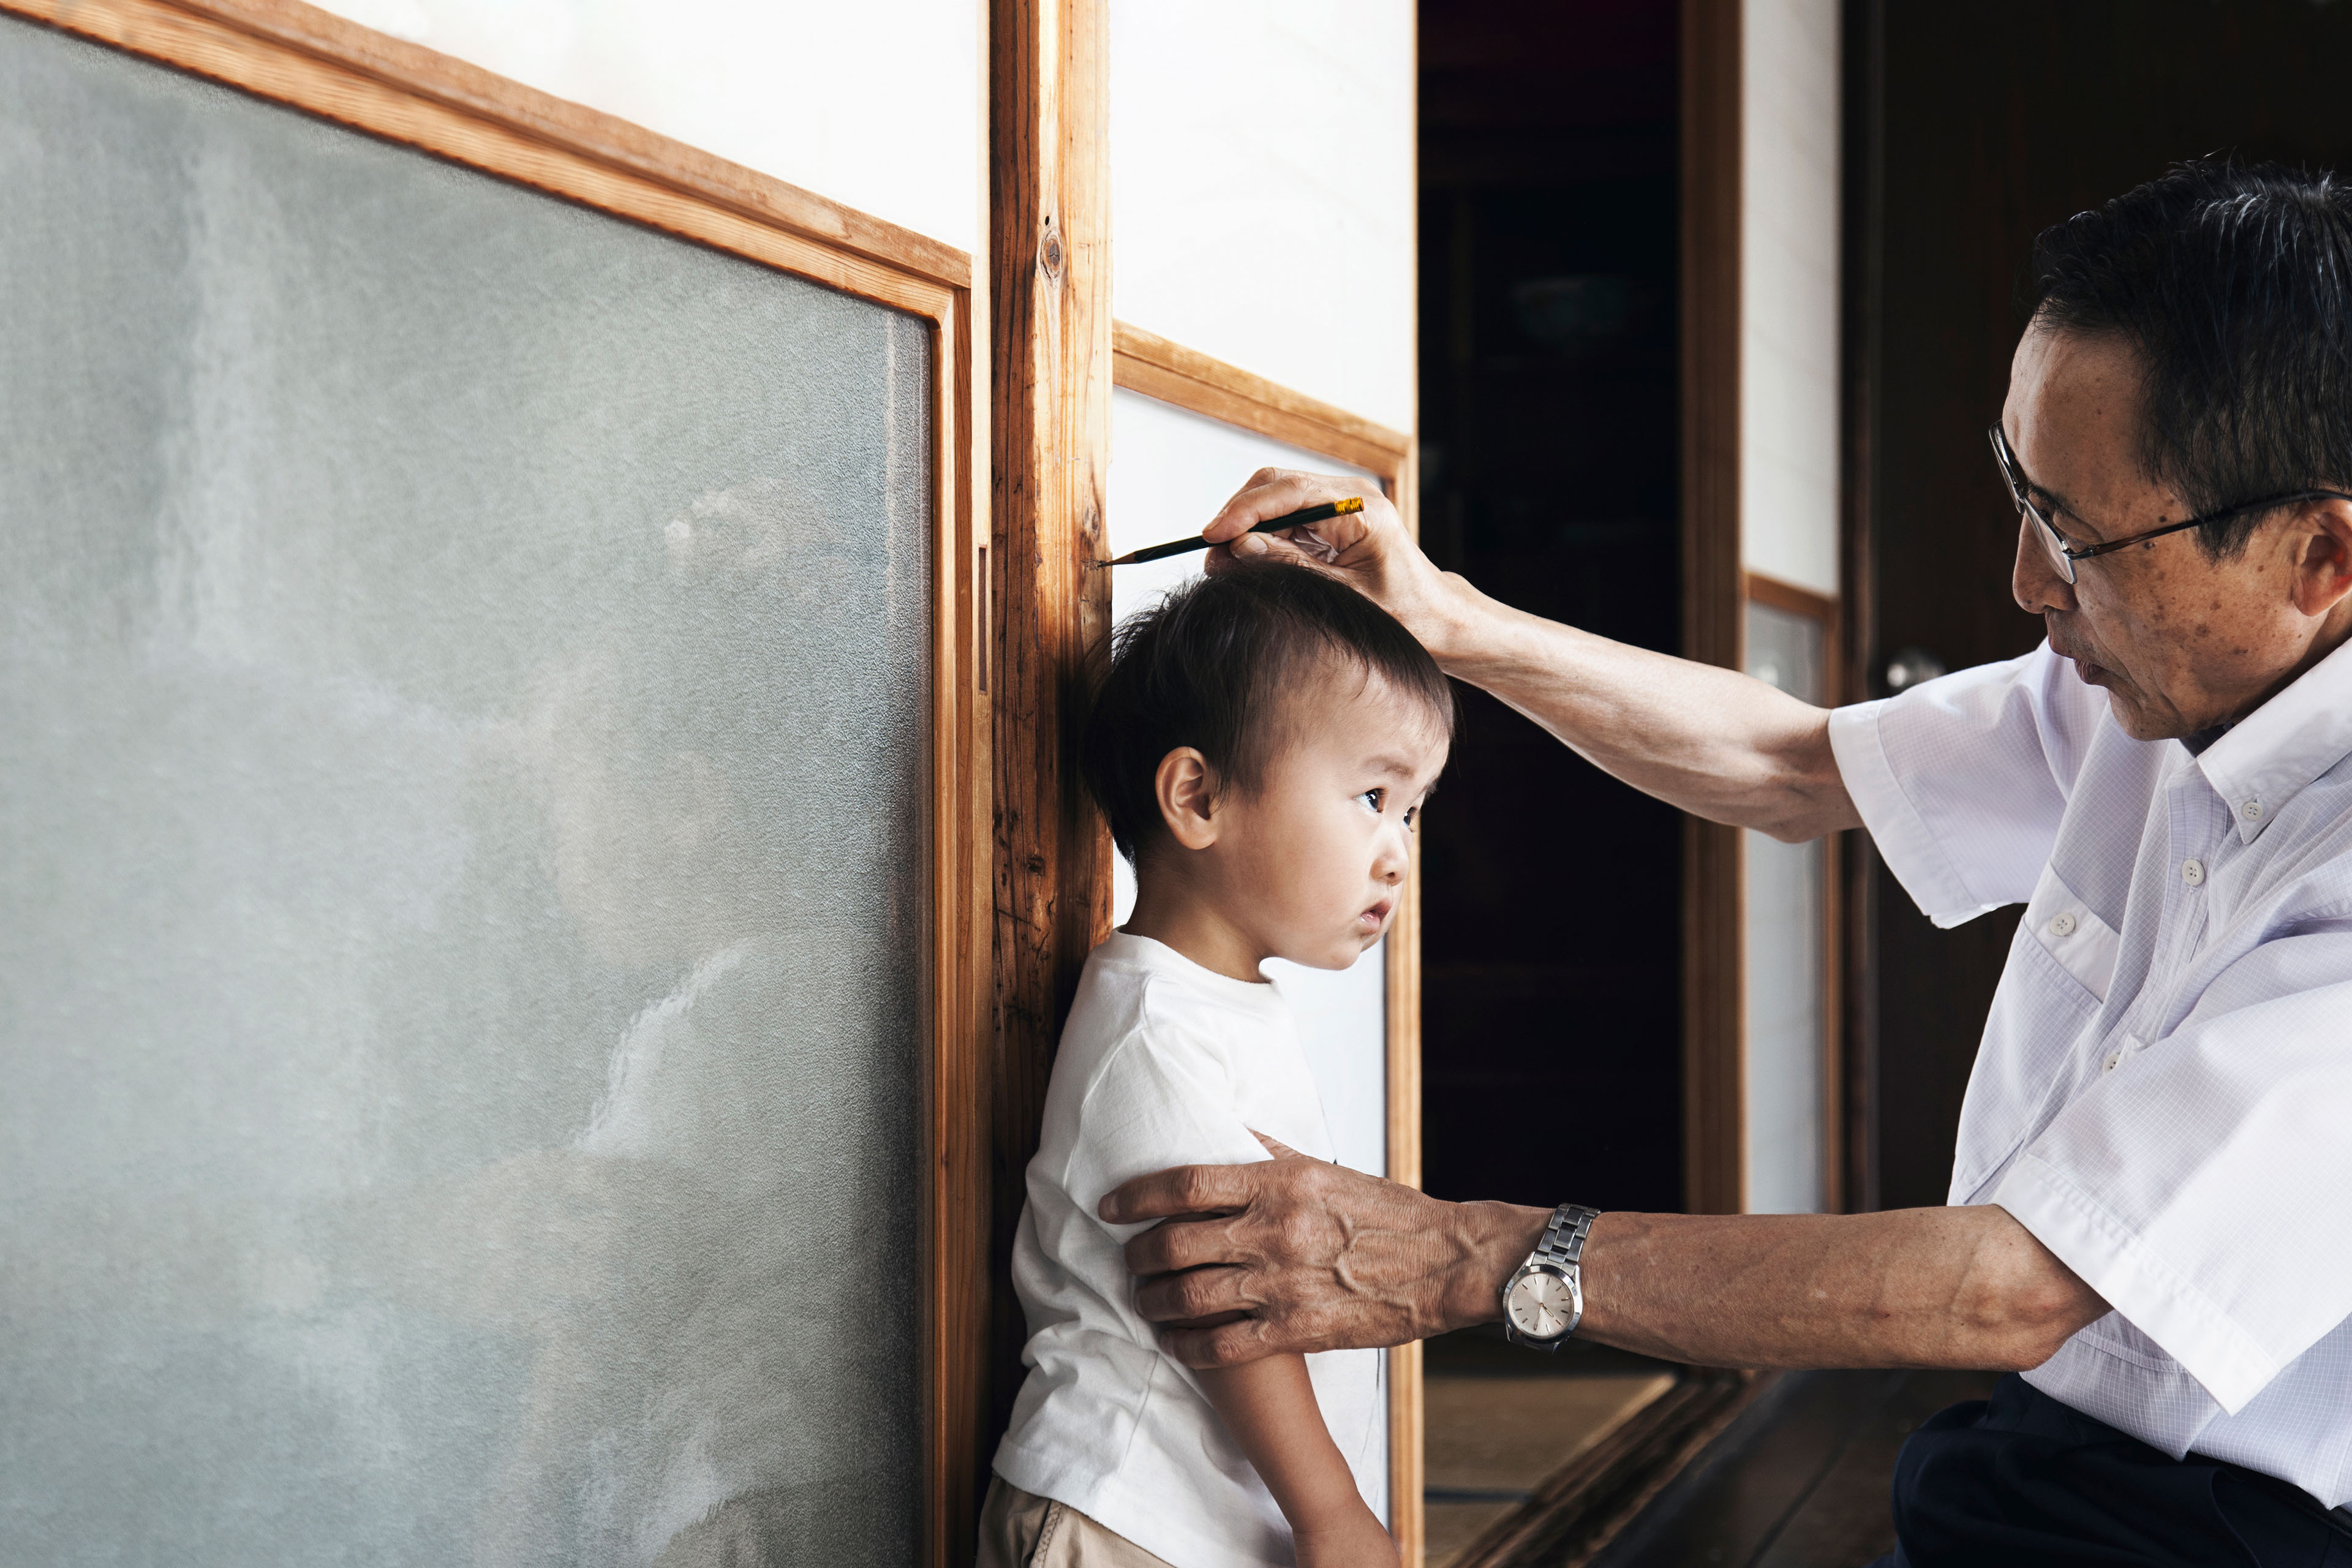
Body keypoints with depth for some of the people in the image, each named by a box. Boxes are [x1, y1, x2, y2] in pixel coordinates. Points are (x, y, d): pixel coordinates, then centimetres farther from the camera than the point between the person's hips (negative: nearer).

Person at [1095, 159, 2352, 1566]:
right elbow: (1791, 768, 16)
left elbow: (2014, 1290, -28)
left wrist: (1471, 1263, -26)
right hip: (2025, 1453, 8)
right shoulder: (2152, 687, 2)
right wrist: (1445, 617, 5)